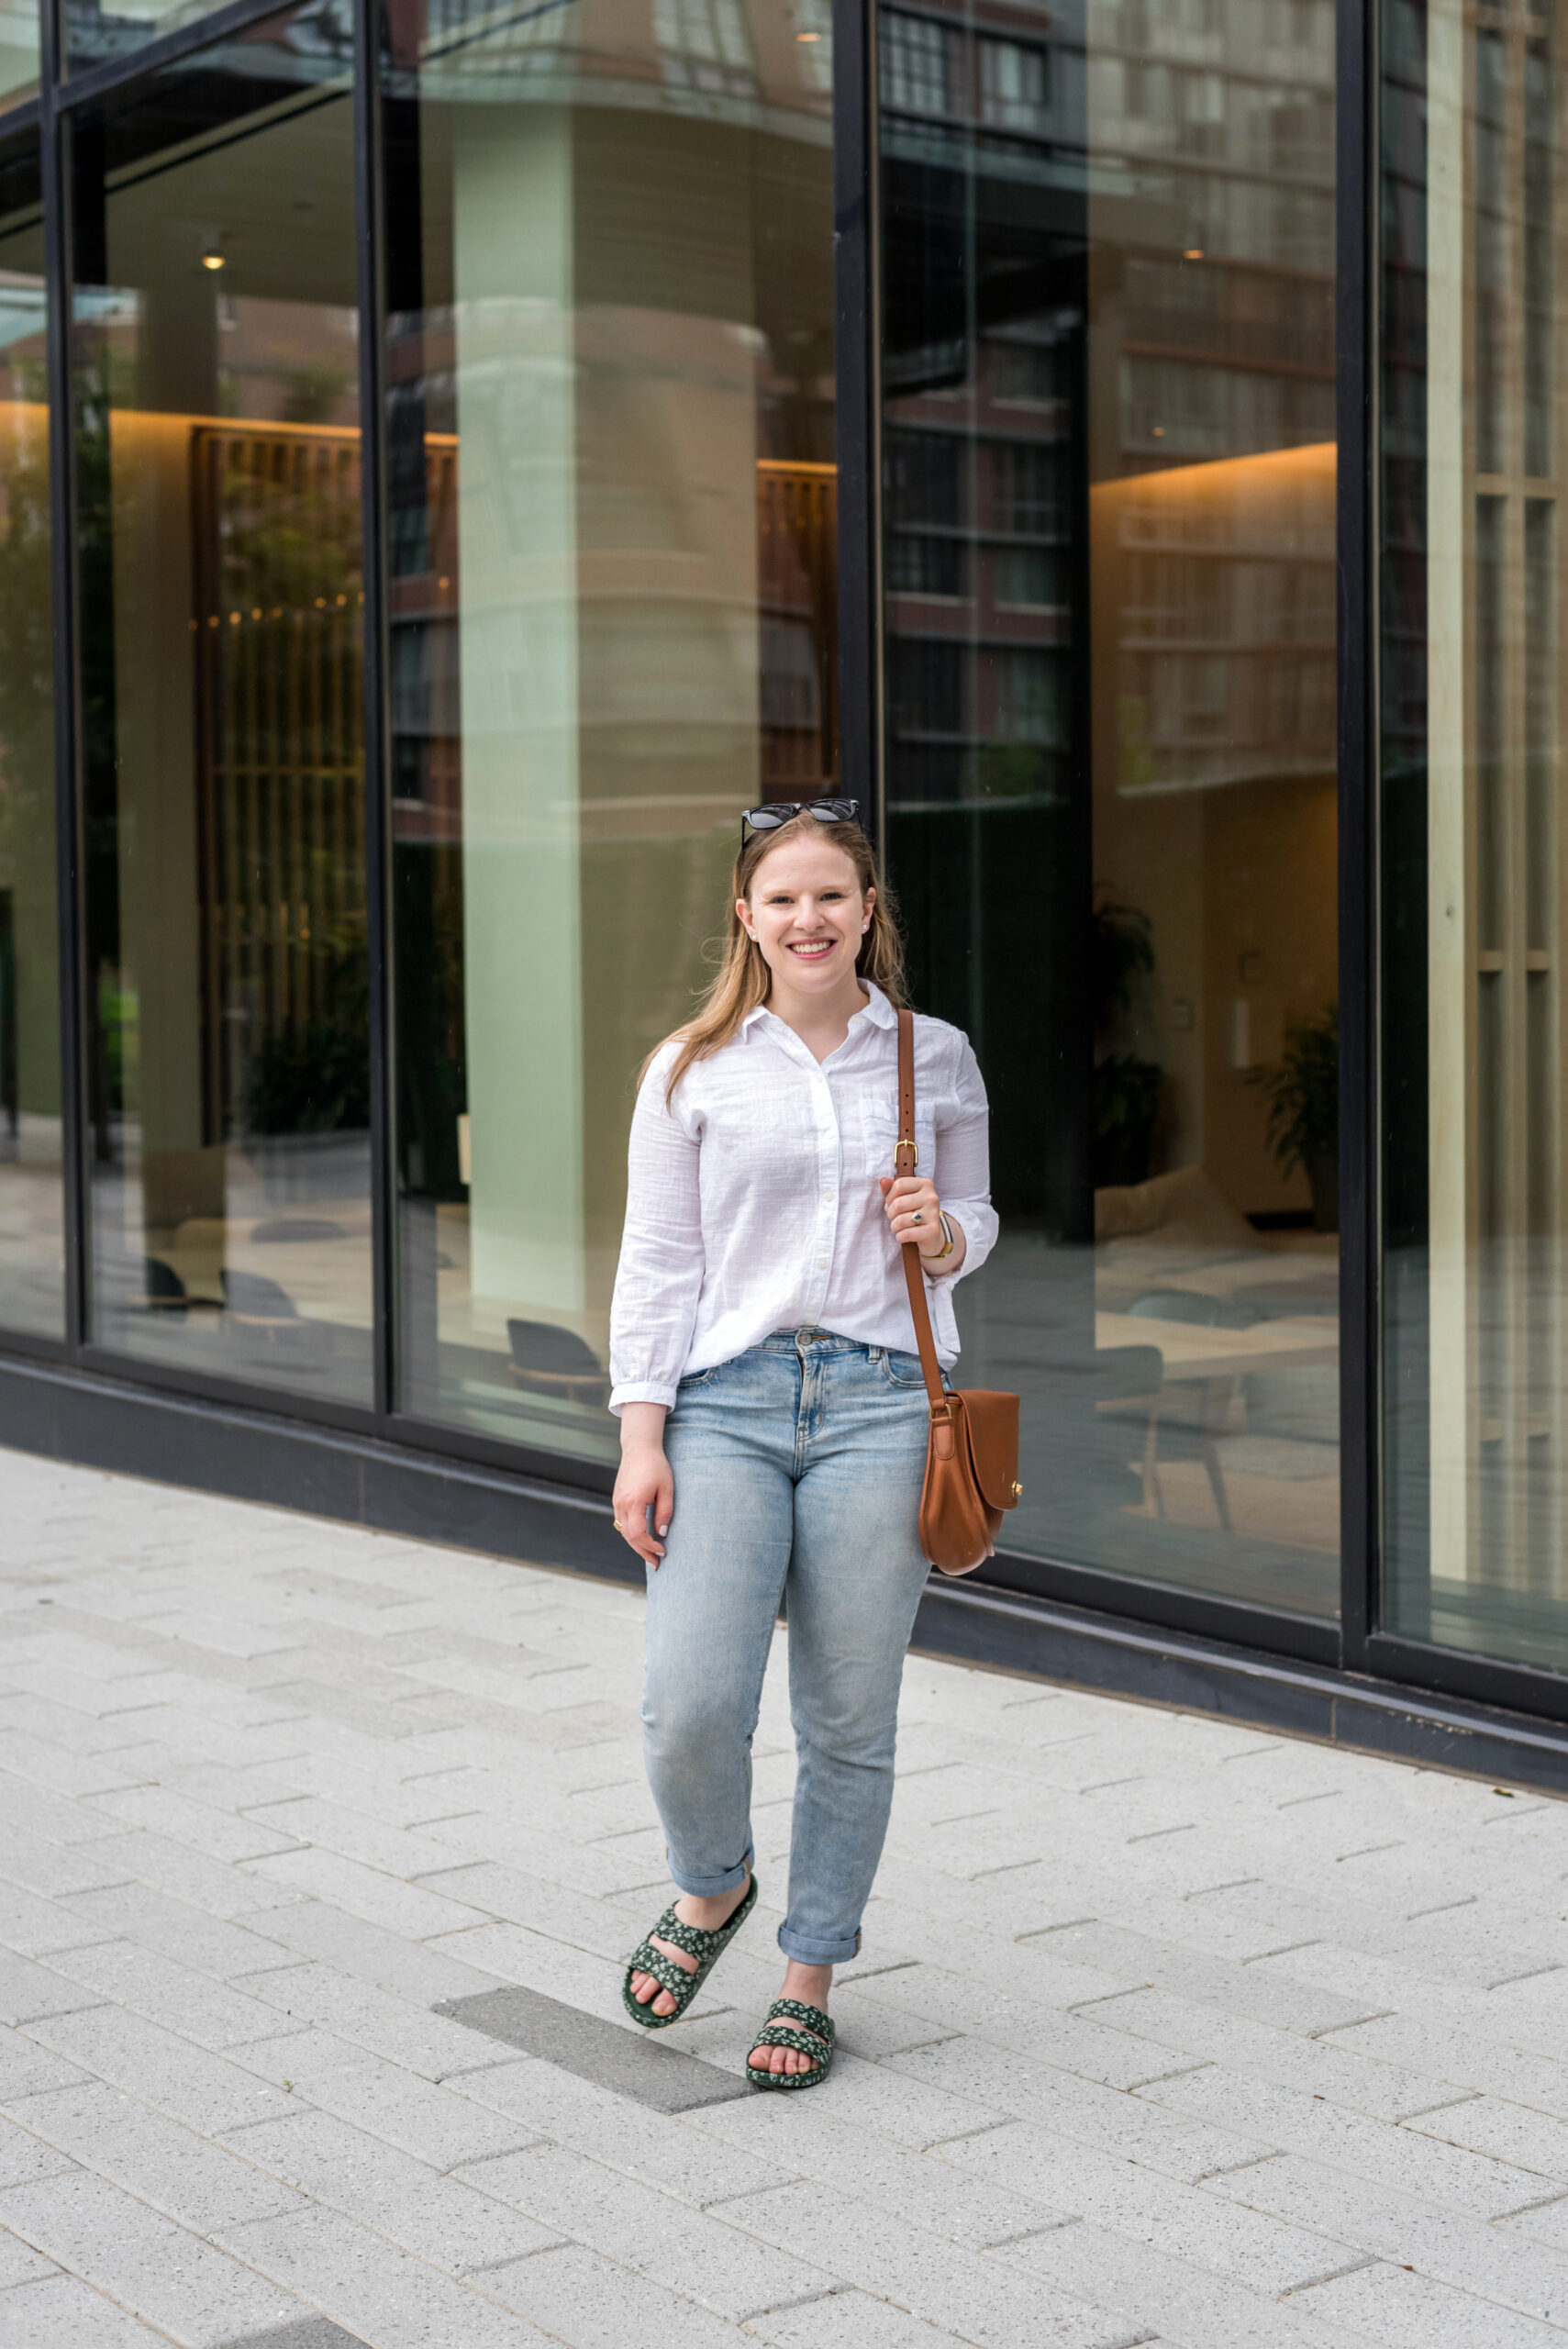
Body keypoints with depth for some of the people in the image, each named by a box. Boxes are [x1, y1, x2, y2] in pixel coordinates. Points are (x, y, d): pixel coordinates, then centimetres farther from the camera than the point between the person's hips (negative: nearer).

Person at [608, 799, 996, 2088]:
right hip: (727, 1399, -1)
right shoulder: (695, 1068, 4)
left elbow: (977, 1224, 19)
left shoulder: (937, 1059, 8)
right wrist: (641, 1438, -3)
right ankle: (711, 1886, 22)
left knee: (850, 1720, 4)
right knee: (690, 1707, -11)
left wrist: (941, 1234, -6)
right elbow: (657, 1259, 3)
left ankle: (810, 1978, 22)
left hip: (879, 1402, 1)